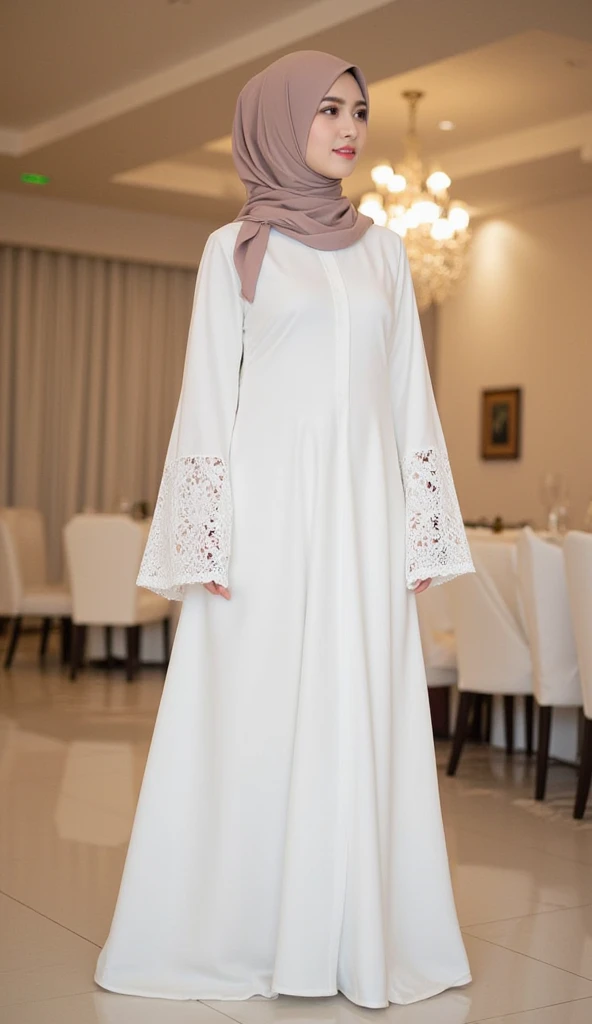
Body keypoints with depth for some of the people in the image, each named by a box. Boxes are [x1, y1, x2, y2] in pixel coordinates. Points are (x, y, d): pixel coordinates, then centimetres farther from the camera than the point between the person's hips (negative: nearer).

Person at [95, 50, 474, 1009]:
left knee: (361, 722, 2)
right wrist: (208, 539, -8)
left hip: (362, 507, 3)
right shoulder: (234, 249, 6)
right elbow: (208, 392, 1)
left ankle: (355, 934, 11)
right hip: (268, 502, -3)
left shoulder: (383, 248, 15)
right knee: (252, 720, -1)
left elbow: (410, 392, 13)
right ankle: (230, 933, 11)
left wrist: (424, 532, 6)